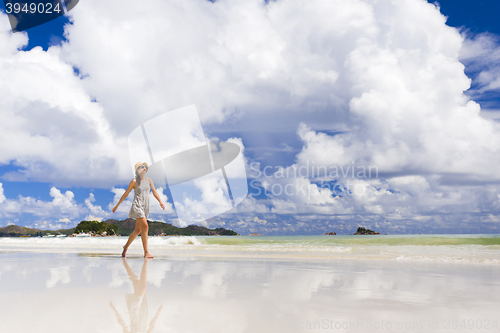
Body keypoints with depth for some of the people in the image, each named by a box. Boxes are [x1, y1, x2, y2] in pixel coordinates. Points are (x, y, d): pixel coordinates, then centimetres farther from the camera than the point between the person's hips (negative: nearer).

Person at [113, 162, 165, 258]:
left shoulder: (149, 180, 10)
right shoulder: (134, 181, -5)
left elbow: (154, 192, 7)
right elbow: (125, 194, 1)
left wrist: (160, 202, -9)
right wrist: (117, 206, 5)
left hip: (145, 207, 7)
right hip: (137, 206, -6)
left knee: (137, 230, 14)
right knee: (145, 226, -20)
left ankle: (126, 246, 34)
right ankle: (146, 252, -18)